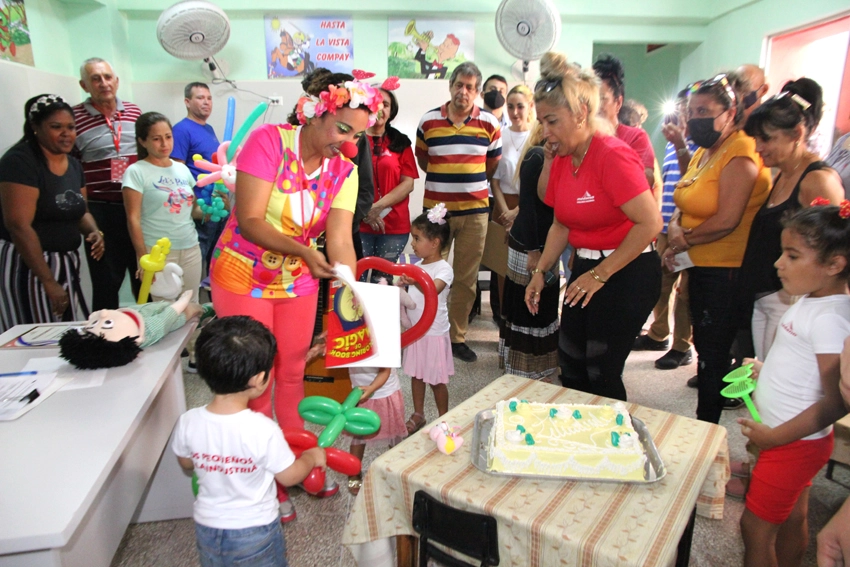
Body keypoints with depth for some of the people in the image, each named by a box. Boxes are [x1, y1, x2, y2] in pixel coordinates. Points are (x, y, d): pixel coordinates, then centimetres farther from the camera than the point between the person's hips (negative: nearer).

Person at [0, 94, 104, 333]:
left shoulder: (74, 165, 9)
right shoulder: (20, 161, -14)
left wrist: (94, 232, -4)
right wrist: (49, 282, -21)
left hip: (65, 264, 7)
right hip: (28, 266, -7)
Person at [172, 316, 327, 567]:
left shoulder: (188, 423, -20)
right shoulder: (263, 430, -32)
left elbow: (187, 463, 1)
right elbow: (289, 476, -17)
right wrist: (312, 456, 2)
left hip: (207, 525, 3)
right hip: (254, 530, -3)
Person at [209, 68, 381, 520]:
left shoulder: (344, 171, -6)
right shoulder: (268, 140, -19)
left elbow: (340, 238, -15)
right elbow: (249, 221, -24)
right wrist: (303, 249, -38)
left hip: (299, 281, 4)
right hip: (243, 277, -4)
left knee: (292, 373, 14)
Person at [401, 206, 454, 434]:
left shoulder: (443, 269, -17)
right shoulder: (417, 265, 6)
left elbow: (434, 288, -39)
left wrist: (415, 281, -54)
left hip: (434, 333, -7)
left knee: (437, 380, 6)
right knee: (416, 374, 18)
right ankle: (418, 415, 34)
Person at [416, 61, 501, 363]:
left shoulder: (489, 123, 3)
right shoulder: (428, 121, 1)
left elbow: (493, 165, 13)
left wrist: (468, 179, 10)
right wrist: (445, 178, 10)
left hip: (474, 211, 1)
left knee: (466, 278, 6)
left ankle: (457, 336, 20)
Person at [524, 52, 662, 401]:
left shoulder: (612, 155, -19)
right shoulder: (562, 158, 5)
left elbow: (650, 222, -24)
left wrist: (600, 274, -19)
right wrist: (541, 272, 4)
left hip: (627, 273, -7)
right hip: (586, 268, 8)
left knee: (601, 374, 0)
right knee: (570, 366, 12)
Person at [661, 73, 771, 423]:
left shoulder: (740, 154, -16)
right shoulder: (704, 153, 12)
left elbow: (727, 220, -22)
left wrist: (684, 240, -9)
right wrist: (675, 226, -5)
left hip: (725, 272, -9)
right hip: (700, 267, 9)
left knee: (713, 356, 1)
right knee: (705, 347, 18)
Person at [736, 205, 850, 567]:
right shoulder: (810, 300, 2)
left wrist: (774, 436, -20)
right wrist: (765, 369, 2)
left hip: (795, 443, -8)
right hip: (791, 437, 8)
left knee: (755, 524, 6)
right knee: (792, 518, 23)